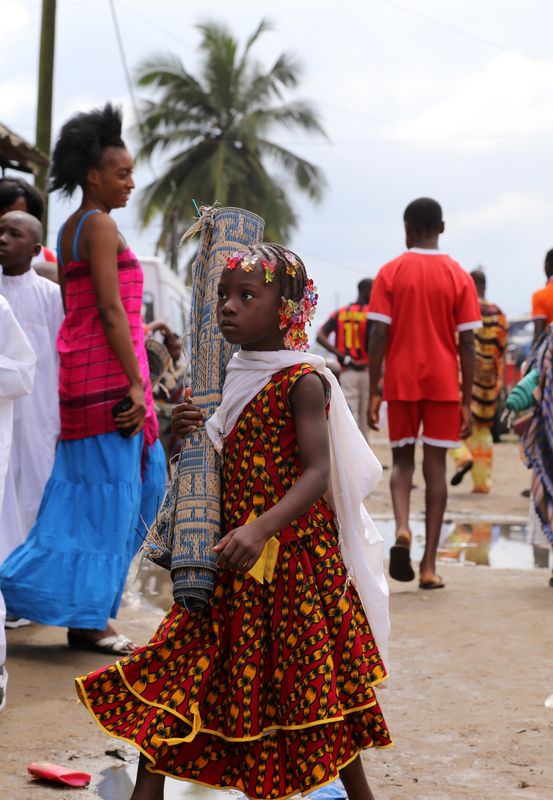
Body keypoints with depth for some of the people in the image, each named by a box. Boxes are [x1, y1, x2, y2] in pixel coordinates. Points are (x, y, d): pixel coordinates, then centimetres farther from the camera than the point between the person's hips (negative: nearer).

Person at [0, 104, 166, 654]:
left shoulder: (70, 229, 17)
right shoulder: (100, 225, -12)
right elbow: (110, 310, -18)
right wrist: (136, 384, -18)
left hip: (83, 372, 9)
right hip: (107, 373, -9)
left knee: (143, 473, 16)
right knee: (106, 493, -4)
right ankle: (85, 617, 2)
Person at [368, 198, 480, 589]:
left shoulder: (390, 273, -1)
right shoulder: (459, 277, 0)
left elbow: (379, 336, -6)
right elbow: (467, 343, -3)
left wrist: (373, 393, -2)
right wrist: (467, 402, 2)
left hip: (401, 383, 0)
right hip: (443, 384, 0)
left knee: (403, 461, 14)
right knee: (436, 468, 4)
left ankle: (402, 528, -14)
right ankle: (429, 565, 1)